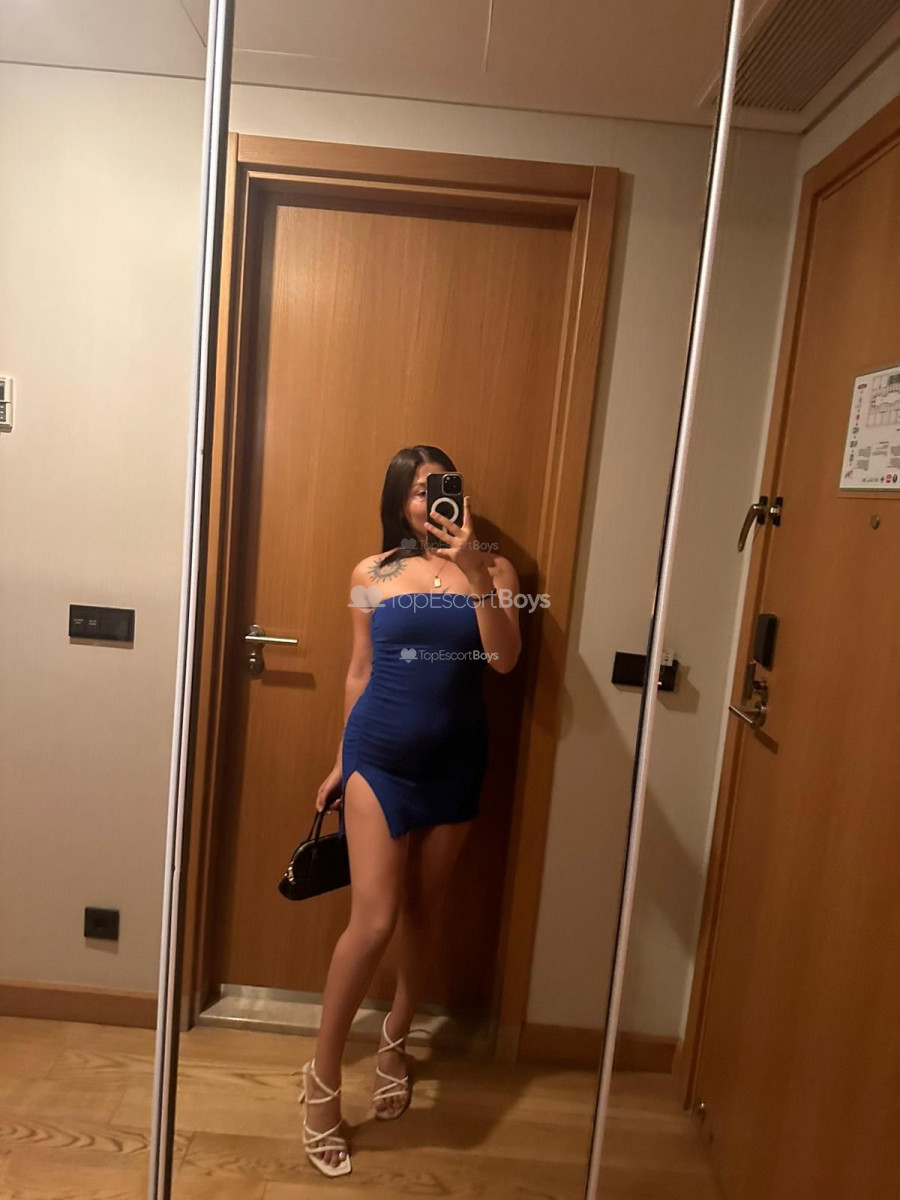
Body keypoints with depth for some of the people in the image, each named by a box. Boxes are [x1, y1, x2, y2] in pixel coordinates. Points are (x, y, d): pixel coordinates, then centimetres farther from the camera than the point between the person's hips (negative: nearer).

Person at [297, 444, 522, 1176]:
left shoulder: (492, 569, -1)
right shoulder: (372, 574, 1)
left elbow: (505, 659, -15)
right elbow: (359, 672, 7)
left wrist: (475, 572, -24)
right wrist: (342, 760, 10)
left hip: (455, 763, 2)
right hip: (380, 759, -1)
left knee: (424, 914, 16)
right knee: (374, 920, -4)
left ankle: (395, 1041, 42)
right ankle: (323, 1076, 20)